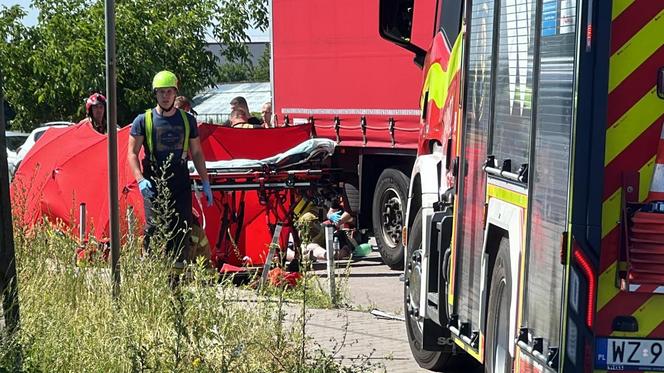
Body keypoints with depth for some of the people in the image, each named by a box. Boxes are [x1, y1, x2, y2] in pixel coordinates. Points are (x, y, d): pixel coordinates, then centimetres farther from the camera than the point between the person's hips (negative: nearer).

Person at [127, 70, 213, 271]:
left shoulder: (187, 120, 11)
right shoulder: (143, 121, 3)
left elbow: (196, 153, 16)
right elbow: (132, 153, 1)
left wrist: (205, 183, 10)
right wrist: (140, 180, -13)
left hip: (181, 184, 3)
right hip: (154, 185, -3)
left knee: (182, 230, 3)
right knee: (154, 228, -11)